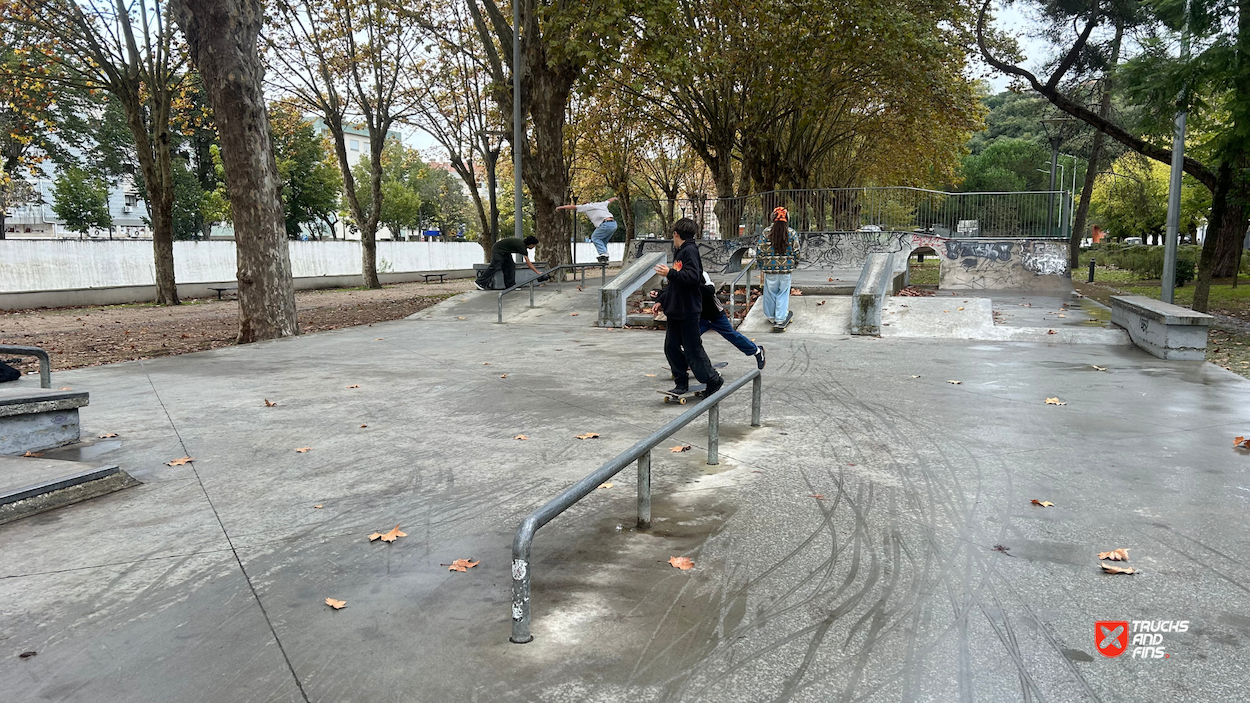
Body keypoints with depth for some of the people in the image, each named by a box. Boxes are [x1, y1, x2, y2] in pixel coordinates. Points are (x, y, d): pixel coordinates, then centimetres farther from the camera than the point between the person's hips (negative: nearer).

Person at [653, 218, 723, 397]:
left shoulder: (690, 251, -14)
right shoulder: (679, 251, 16)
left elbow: (693, 276, -28)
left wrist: (670, 273, -24)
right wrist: (661, 300, 27)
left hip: (689, 310, -9)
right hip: (676, 310, 9)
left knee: (693, 350, -3)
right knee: (671, 347, 8)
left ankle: (713, 380, 12)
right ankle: (682, 384, 17)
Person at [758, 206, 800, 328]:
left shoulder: (765, 233, -4)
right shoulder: (792, 233, -2)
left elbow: (761, 251, -1)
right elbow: (796, 251, 2)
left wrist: (761, 265, 12)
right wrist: (795, 263, 19)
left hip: (770, 268, 0)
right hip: (786, 269, 0)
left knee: (770, 292, 13)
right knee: (783, 293, 8)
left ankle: (771, 317, 25)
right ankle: (780, 319, 9)